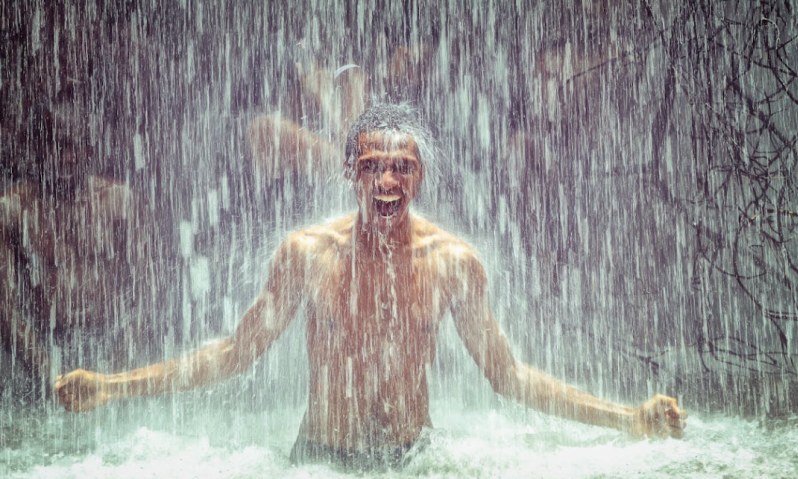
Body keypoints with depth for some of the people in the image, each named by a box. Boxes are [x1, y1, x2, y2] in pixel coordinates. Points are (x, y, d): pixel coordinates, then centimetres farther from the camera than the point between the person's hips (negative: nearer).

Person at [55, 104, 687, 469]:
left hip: (415, 457, 1)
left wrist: (631, 418, -3)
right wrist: (114, 387, -5)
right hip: (321, 458, -1)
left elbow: (506, 372, 3)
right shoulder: (308, 252, -7)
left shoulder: (454, 260, -5)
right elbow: (236, 352, 2)